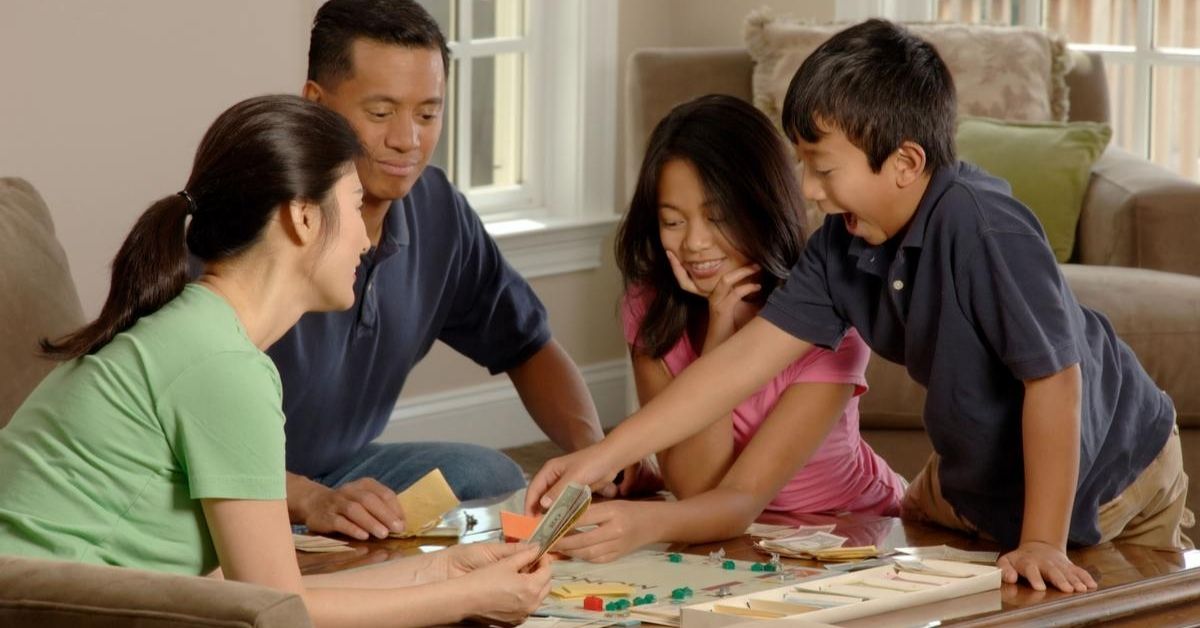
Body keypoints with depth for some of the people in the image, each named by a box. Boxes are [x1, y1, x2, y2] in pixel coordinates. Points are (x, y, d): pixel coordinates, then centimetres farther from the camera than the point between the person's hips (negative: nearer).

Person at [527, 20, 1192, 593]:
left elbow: (1054, 378, -32)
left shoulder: (983, 227, -35)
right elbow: (747, 356, -12)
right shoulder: (843, 244, -13)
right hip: (980, 472, 7)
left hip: (1103, 477, -7)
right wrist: (604, 455, -17)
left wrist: (1041, 543, -29)